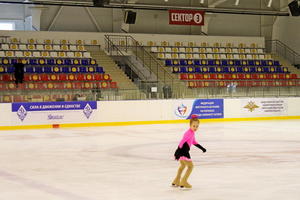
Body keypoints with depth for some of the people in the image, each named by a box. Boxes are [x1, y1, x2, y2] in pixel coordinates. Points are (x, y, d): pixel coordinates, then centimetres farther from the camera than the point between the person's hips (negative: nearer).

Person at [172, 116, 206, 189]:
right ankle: (183, 182, 0)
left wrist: (201, 148, 29)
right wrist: (178, 151, -34)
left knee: (182, 165, 30)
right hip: (183, 151, -11)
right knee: (190, 166, -4)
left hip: (184, 151, 11)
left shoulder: (192, 133, 12)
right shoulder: (189, 133, -19)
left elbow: (194, 142, 28)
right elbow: (182, 141, -28)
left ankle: (176, 181, 45)